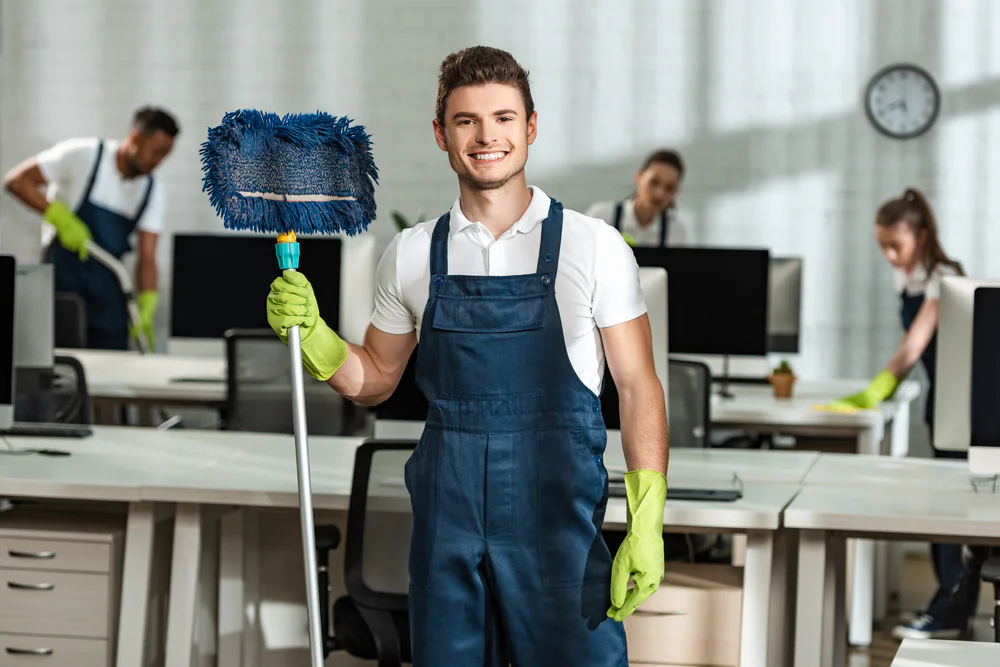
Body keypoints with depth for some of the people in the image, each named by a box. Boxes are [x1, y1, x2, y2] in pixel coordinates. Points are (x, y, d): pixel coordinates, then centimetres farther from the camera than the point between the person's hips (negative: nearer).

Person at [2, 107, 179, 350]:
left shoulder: (152, 190, 4)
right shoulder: (83, 155, -10)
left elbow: (147, 257, -1)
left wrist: (147, 304, -17)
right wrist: (61, 218, -20)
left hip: (108, 286, 5)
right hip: (63, 277, -5)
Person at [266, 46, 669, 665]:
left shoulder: (593, 246, -2)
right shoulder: (412, 254, 7)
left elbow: (638, 387, -1)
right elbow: (377, 378, 18)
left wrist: (646, 525, -8)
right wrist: (310, 334, -1)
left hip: (558, 521, -3)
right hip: (446, 521, 3)